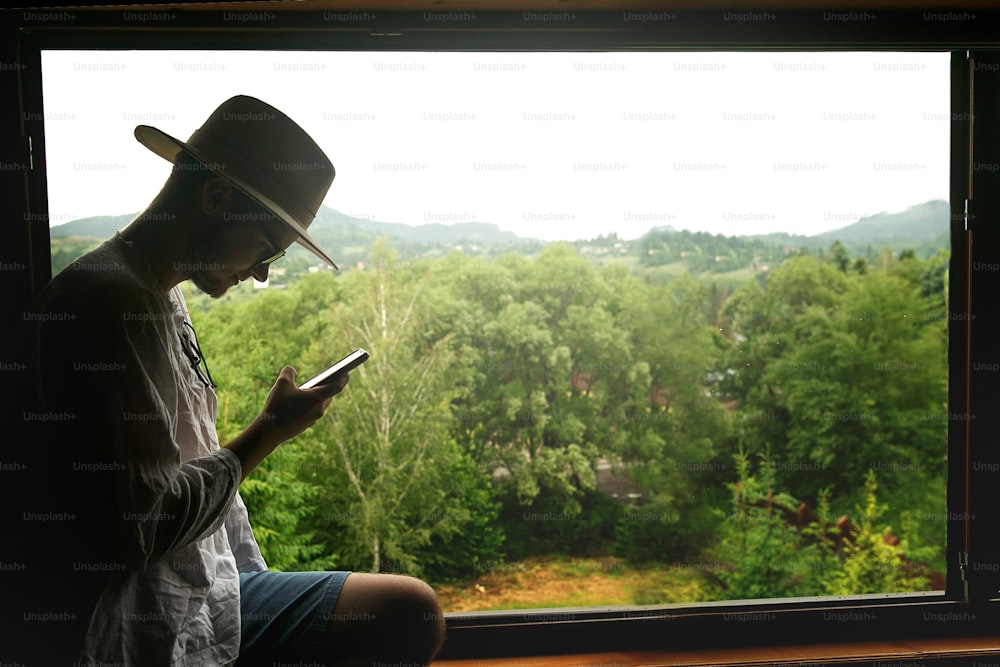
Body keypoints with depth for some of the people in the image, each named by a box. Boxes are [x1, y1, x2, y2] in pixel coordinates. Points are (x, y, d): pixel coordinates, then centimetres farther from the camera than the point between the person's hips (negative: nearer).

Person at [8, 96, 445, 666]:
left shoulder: (164, 298, 12)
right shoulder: (111, 299, -20)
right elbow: (145, 521, -23)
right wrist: (271, 430, -11)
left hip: (205, 595, 9)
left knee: (413, 611, 6)